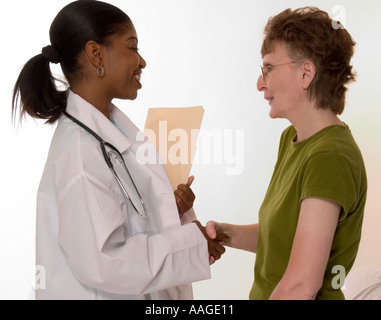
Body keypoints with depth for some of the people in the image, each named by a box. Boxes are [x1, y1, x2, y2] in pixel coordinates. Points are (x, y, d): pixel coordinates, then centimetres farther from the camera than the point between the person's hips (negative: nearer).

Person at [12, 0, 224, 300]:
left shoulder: (113, 128, 3)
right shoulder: (78, 154, -24)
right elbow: (100, 263, -25)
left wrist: (174, 206, -5)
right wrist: (192, 242, -19)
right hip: (102, 293, -8)